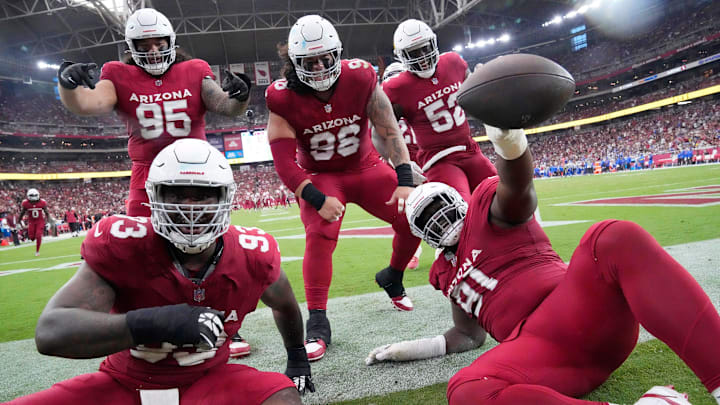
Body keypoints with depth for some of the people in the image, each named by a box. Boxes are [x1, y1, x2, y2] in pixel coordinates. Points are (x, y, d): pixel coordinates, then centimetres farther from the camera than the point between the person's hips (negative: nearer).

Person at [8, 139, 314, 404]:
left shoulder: (252, 255, -15)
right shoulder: (122, 243, -21)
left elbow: (284, 305, 7)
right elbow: (50, 333, -30)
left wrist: (297, 357, 22)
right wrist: (151, 323, -44)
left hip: (206, 380, 0)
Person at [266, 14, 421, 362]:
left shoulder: (360, 78, -17)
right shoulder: (283, 99, -20)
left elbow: (389, 130, -15)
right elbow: (285, 162, -20)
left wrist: (405, 181, -24)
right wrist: (318, 200, -30)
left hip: (366, 168, 3)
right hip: (320, 178, -2)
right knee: (320, 236, -25)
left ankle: (392, 278, 24)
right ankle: (317, 324, -14)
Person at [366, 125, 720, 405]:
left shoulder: (488, 207, 8)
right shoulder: (444, 273, 26)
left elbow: (517, 185, -17)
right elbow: (470, 336, 30)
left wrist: (509, 143, -42)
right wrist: (414, 348, 20)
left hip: (577, 314, -3)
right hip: (535, 348, 4)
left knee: (616, 238, -34)